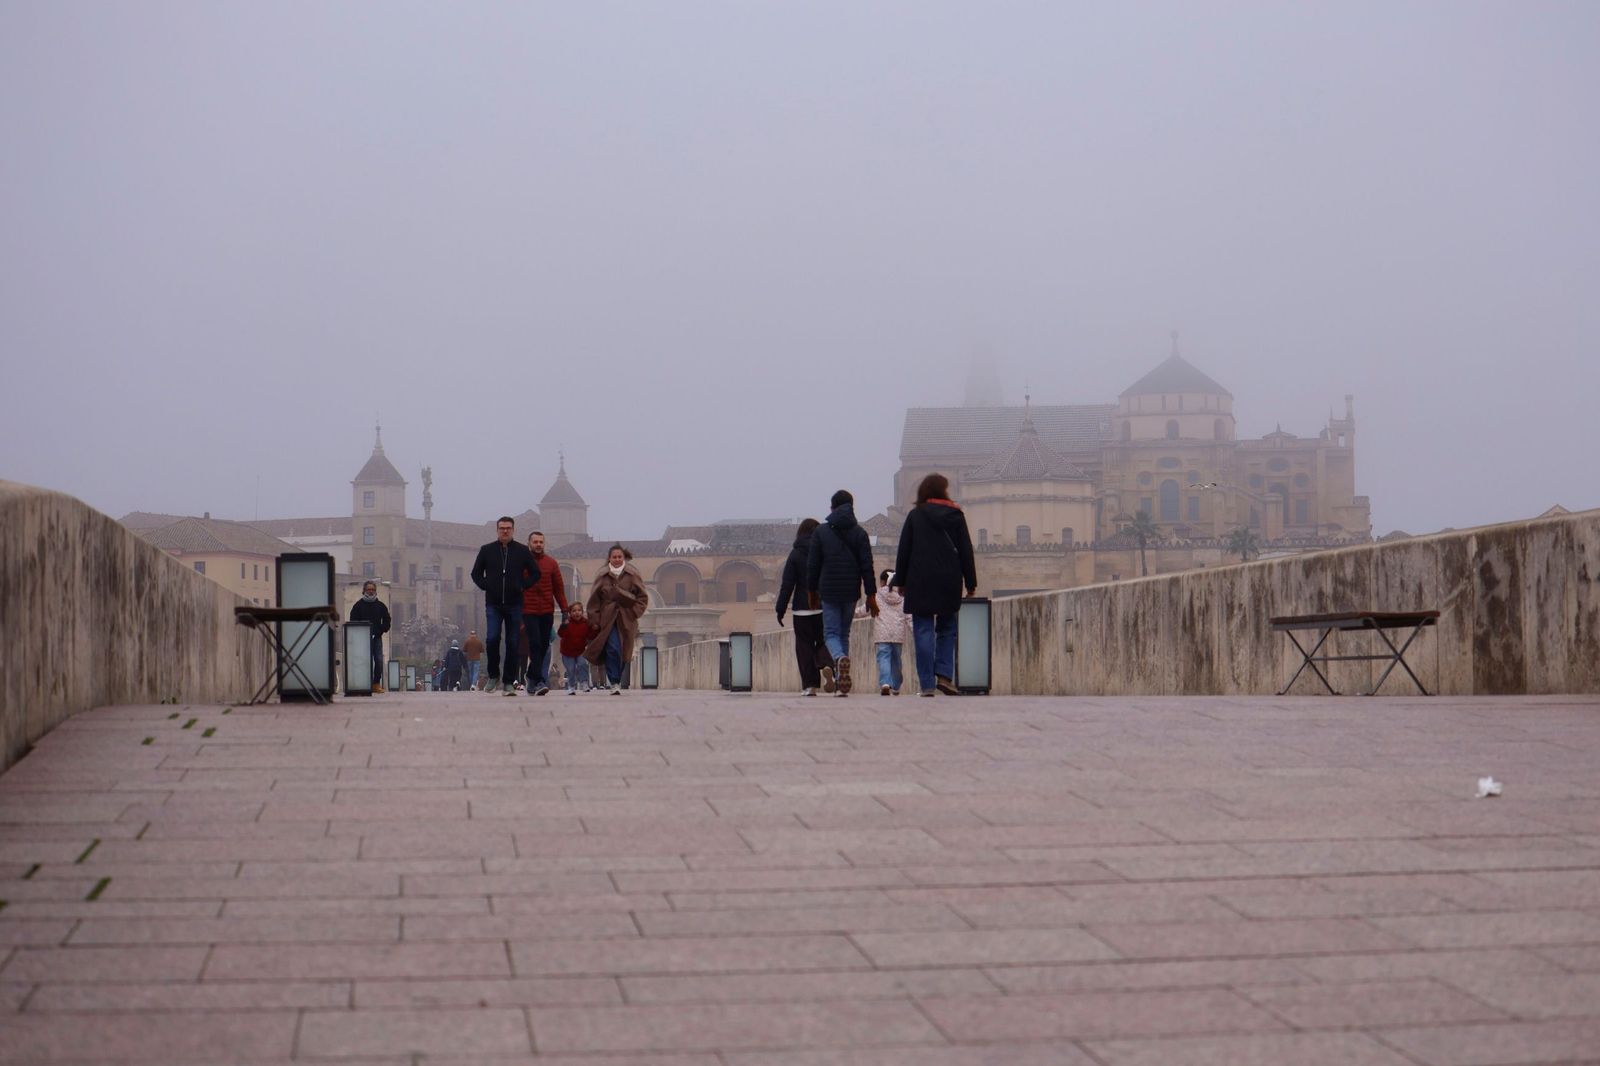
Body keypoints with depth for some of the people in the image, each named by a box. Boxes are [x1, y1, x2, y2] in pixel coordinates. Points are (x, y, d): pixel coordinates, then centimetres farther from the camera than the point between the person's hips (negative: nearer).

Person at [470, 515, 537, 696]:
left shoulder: (522, 551, 5)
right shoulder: (487, 550, 5)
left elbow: (535, 573, 11)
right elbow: (476, 573, 13)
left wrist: (522, 586, -2)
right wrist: (486, 586, -1)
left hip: (514, 605, 1)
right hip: (493, 605, 0)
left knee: (512, 644, 1)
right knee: (493, 638, -15)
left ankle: (509, 683, 8)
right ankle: (493, 676, 5)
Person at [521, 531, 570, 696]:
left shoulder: (551, 563, 10)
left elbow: (559, 588, 10)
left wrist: (564, 610, 4)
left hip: (547, 612, 3)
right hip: (529, 611, -3)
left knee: (544, 646, 5)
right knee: (535, 644, -12)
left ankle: (531, 678, 20)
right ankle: (539, 681, -17)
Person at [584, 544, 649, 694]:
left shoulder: (632, 575, 1)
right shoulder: (602, 576, 1)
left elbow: (643, 597, 7)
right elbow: (594, 600, 5)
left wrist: (634, 612, -4)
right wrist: (595, 620, 0)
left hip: (626, 620, 1)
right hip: (608, 619, -1)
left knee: (623, 652, 6)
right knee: (613, 649, -17)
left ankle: (615, 680, 25)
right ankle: (615, 683, -12)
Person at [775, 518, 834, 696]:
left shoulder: (796, 554, -1)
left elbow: (787, 584, -3)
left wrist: (780, 609, 0)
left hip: (803, 608, -2)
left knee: (804, 645, 4)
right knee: (823, 641, 13)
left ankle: (809, 685, -2)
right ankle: (827, 665, -18)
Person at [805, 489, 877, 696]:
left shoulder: (821, 531, 0)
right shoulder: (859, 532, 2)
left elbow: (812, 565, 1)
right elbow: (867, 566, -2)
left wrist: (812, 591, 11)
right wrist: (871, 596, 0)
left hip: (829, 591, -2)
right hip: (851, 592, 2)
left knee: (831, 633, 2)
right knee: (844, 633, 14)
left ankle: (840, 658, -32)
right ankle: (841, 681, 12)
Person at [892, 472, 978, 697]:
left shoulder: (915, 516, 1)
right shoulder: (956, 515, 4)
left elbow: (904, 551, 1)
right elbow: (966, 551, 4)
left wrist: (900, 581, 7)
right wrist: (971, 582, 9)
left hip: (920, 582, -1)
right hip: (949, 583, 1)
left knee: (923, 632, 0)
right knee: (947, 629, 15)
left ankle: (926, 685, -3)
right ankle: (943, 674, -1)